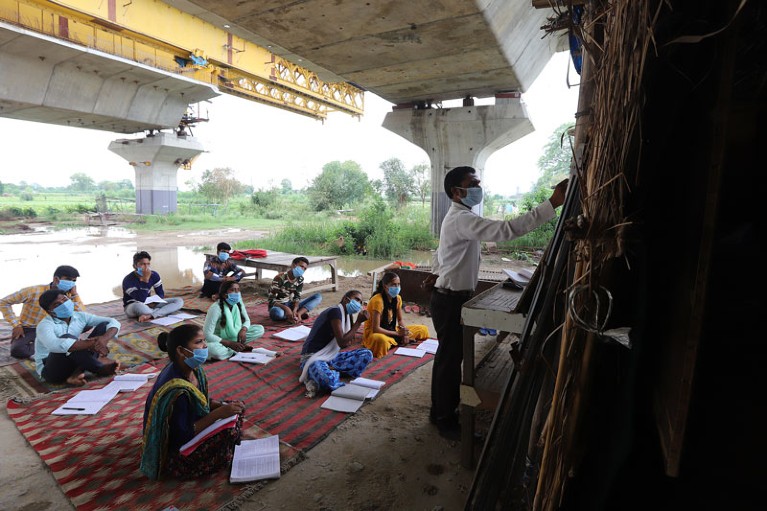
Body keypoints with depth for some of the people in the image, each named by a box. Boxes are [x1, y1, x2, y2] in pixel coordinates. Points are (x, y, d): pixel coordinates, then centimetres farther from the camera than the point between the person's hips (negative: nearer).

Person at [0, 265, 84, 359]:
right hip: (27, 330, -4)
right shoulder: (34, 291, -19)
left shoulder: (68, 295, -8)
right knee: (17, 350, -34)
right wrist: (16, 325, -16)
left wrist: (74, 294, -25)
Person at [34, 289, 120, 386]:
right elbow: (55, 345, -40)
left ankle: (77, 373, -19)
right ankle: (100, 368, -18)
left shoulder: (80, 316, -1)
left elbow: (114, 323, -6)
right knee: (66, 338, -34)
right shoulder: (44, 325, -17)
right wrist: (91, 344, -39)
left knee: (103, 325, -5)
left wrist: (105, 338, -28)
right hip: (51, 369, -6)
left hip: (74, 363, 6)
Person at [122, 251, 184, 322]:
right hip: (132, 306, -6)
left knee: (179, 301, -14)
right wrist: (145, 280, -37)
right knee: (139, 307, -45)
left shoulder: (154, 275, -6)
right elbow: (141, 299, -31)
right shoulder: (128, 280, -21)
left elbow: (160, 294, 3)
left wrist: (153, 303, -19)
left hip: (149, 304, 6)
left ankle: (150, 315, -30)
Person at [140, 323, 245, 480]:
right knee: (229, 430, -25)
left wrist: (222, 406, -11)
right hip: (173, 454, -9)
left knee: (236, 409, 3)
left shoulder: (193, 370, -7)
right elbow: (183, 435, -28)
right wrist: (218, 413, -29)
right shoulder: (176, 389, -33)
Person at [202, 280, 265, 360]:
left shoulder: (238, 303, -9)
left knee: (260, 329, -10)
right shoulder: (216, 308, -26)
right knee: (212, 350, -42)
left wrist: (243, 330, -20)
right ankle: (241, 348, -18)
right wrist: (230, 343, -32)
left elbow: (247, 320, 4)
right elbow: (207, 334, -27)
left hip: (234, 336, 5)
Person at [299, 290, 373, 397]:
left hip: (331, 357, 10)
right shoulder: (335, 311, -16)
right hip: (313, 358, -10)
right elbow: (341, 343, -20)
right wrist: (358, 322, -13)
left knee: (367, 354, -5)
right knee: (329, 381, -42)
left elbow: (347, 343, 8)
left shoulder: (346, 316, 11)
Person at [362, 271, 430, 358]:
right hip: (374, 333, -7)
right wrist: (397, 333, -23)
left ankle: (396, 341, -9)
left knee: (423, 329, 2)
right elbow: (376, 328, -26)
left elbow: (400, 320, 8)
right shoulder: (378, 300, -24)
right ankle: (398, 341, -15)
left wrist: (404, 332, -13)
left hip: (390, 330, 8)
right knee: (380, 340, -45)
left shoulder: (398, 298, -1)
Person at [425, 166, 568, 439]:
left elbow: (441, 248, 25)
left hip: (454, 296, 10)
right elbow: (505, 230, -37)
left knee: (453, 355, 20)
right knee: (449, 358, 3)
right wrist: (552, 203, -37)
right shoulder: (462, 219, -24)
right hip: (450, 300, -10)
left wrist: (436, 272, 33)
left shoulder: (458, 217, 11)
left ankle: (448, 407, 37)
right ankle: (444, 419, 21)